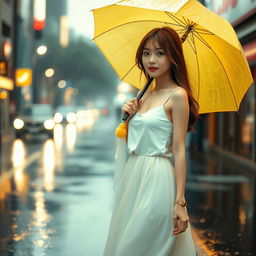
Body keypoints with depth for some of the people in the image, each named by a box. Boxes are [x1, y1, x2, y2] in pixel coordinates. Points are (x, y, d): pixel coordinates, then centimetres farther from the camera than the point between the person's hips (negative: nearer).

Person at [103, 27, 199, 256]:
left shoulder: (177, 96, -9)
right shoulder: (145, 95, 13)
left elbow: (179, 150, -13)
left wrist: (180, 202, -18)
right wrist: (126, 117, 0)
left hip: (156, 179, -8)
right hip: (132, 175, 8)